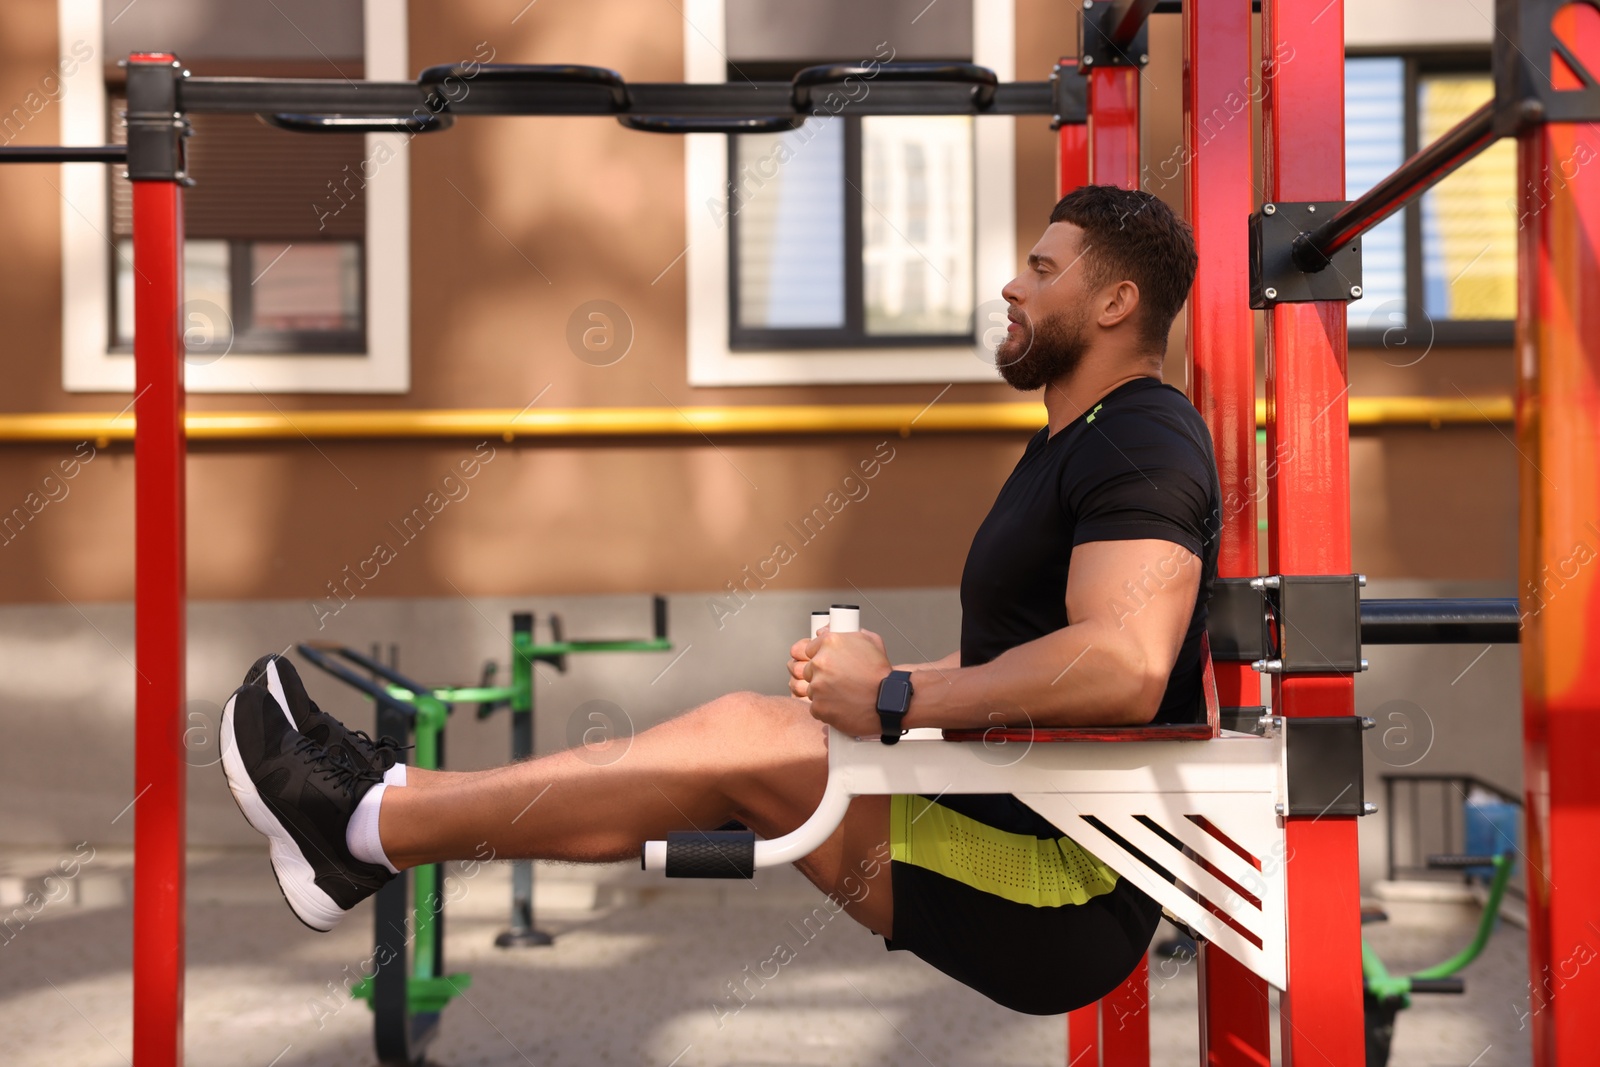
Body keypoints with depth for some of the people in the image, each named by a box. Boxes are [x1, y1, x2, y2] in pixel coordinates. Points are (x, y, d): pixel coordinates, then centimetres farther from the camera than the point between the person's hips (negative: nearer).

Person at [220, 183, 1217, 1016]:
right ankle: (392, 794, 9)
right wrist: (884, 673, 9)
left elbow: (1125, 668, -34)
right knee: (739, 726, 4)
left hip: (1075, 893, -9)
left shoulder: (1142, 445, -17)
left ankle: (364, 826, -4)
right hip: (1018, 819, 9)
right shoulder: (1076, 445, 18)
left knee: (738, 737, -14)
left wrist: (895, 699, -26)